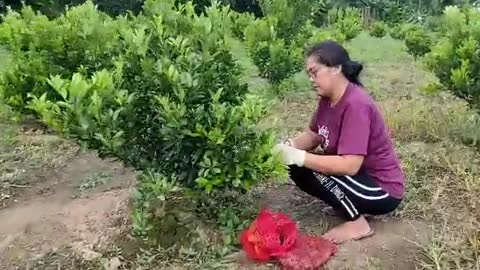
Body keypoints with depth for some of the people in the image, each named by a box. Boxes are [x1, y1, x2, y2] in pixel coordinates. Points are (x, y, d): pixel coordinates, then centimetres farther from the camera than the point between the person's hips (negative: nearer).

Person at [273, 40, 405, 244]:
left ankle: (357, 224, -7)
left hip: (384, 191, -9)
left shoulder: (356, 105, -28)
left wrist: (301, 157, -32)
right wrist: (290, 146, -14)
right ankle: (351, 207, 10)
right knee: (298, 169, -1)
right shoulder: (327, 99, -2)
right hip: (360, 177, 9)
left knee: (311, 170, -26)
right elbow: (313, 136, 7)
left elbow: (350, 165, -34)